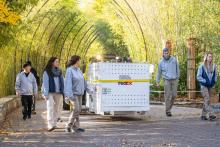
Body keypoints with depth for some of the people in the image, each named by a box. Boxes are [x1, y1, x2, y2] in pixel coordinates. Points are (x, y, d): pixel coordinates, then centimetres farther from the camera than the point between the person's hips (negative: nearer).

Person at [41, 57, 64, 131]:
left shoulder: (59, 72, 13)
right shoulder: (47, 72, -1)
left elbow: (62, 83, 13)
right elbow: (45, 83, -5)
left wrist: (63, 93, 6)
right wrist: (46, 94, -12)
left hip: (58, 93, 5)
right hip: (50, 93, -5)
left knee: (57, 109, 6)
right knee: (50, 108, -14)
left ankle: (54, 124, 18)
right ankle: (50, 125, -21)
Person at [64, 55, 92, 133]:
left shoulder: (78, 70, 8)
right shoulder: (69, 70, -17)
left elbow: (82, 80, 20)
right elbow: (68, 82, -25)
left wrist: (87, 89, 27)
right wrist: (69, 95, -34)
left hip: (79, 93, 9)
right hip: (73, 93, -9)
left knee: (78, 110, 6)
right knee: (76, 110, -16)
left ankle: (76, 127, 10)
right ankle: (68, 127, -8)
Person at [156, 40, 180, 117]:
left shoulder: (174, 59, 0)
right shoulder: (161, 62, 1)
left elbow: (177, 69, 11)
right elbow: (159, 72, 11)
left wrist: (178, 77, 13)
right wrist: (158, 82, 13)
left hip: (174, 80, 1)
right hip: (167, 80, -1)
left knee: (174, 95, 2)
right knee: (168, 96, -6)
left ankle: (169, 107, 22)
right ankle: (168, 111, -2)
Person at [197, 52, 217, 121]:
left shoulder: (214, 66, 5)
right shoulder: (202, 67, -7)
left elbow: (215, 75, 17)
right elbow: (198, 76, -7)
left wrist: (214, 81, 1)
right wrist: (205, 81, -14)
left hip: (210, 86, 5)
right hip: (203, 86, -5)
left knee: (207, 101, 8)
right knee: (207, 100, -14)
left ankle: (203, 115, 16)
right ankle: (211, 115, -20)